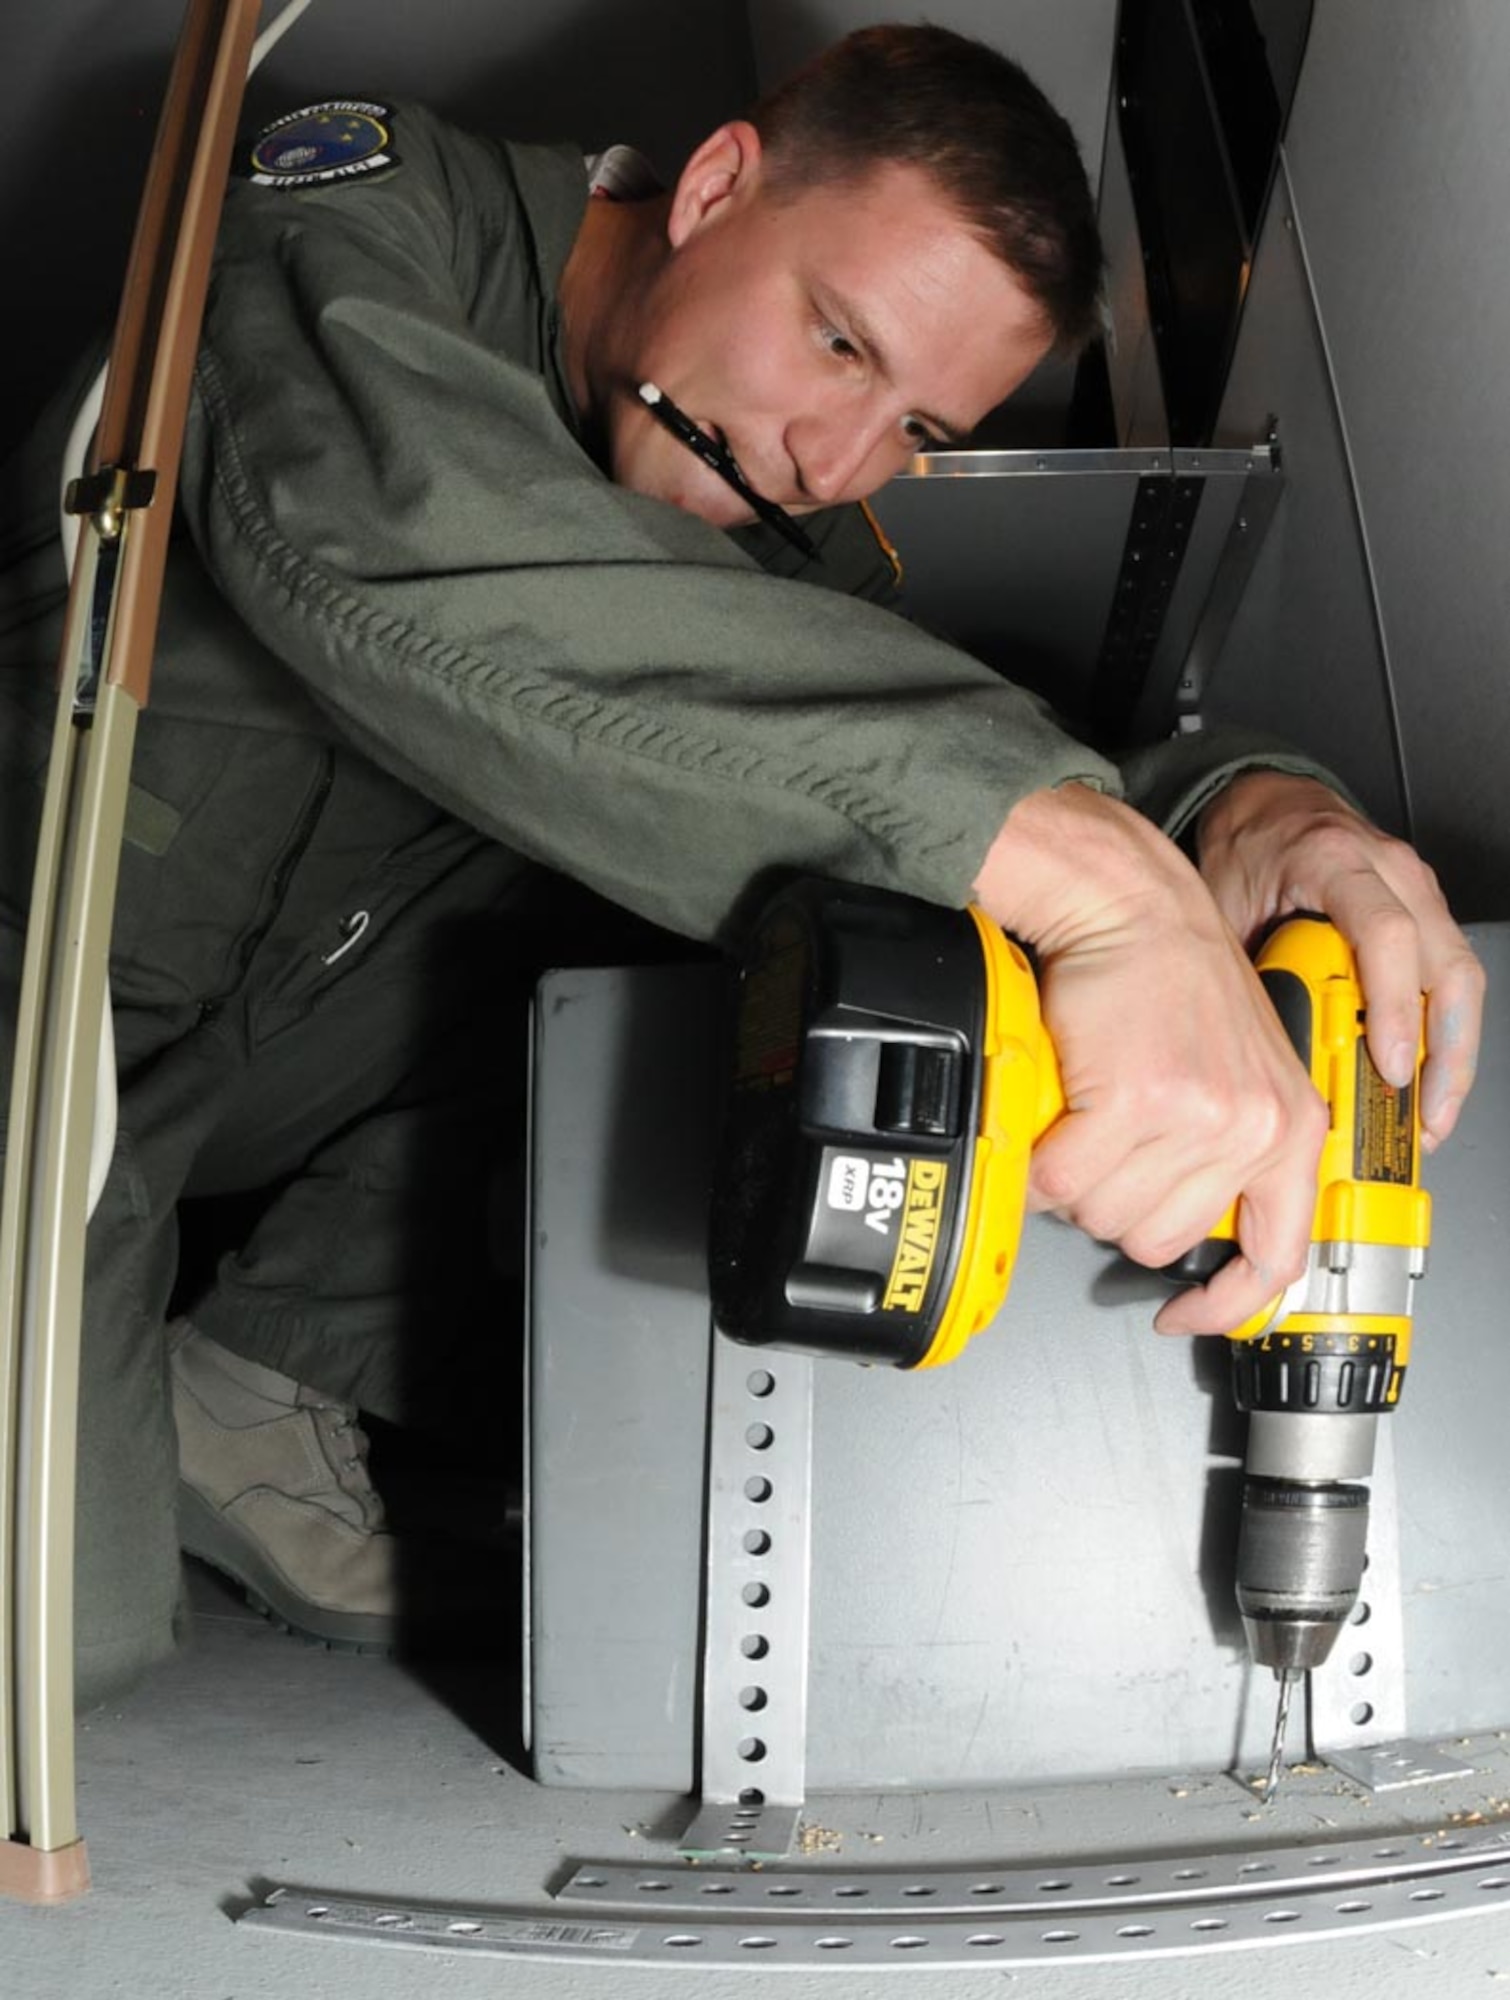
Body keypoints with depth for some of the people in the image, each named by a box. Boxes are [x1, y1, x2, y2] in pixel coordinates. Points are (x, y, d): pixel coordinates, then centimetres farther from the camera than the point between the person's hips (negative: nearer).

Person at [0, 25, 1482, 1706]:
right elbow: (392, 532, -44)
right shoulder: (359, 215, -21)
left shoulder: (786, 533, -1)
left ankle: (262, 1376, -4)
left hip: (283, 1033, 6)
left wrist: (1242, 808, -36)